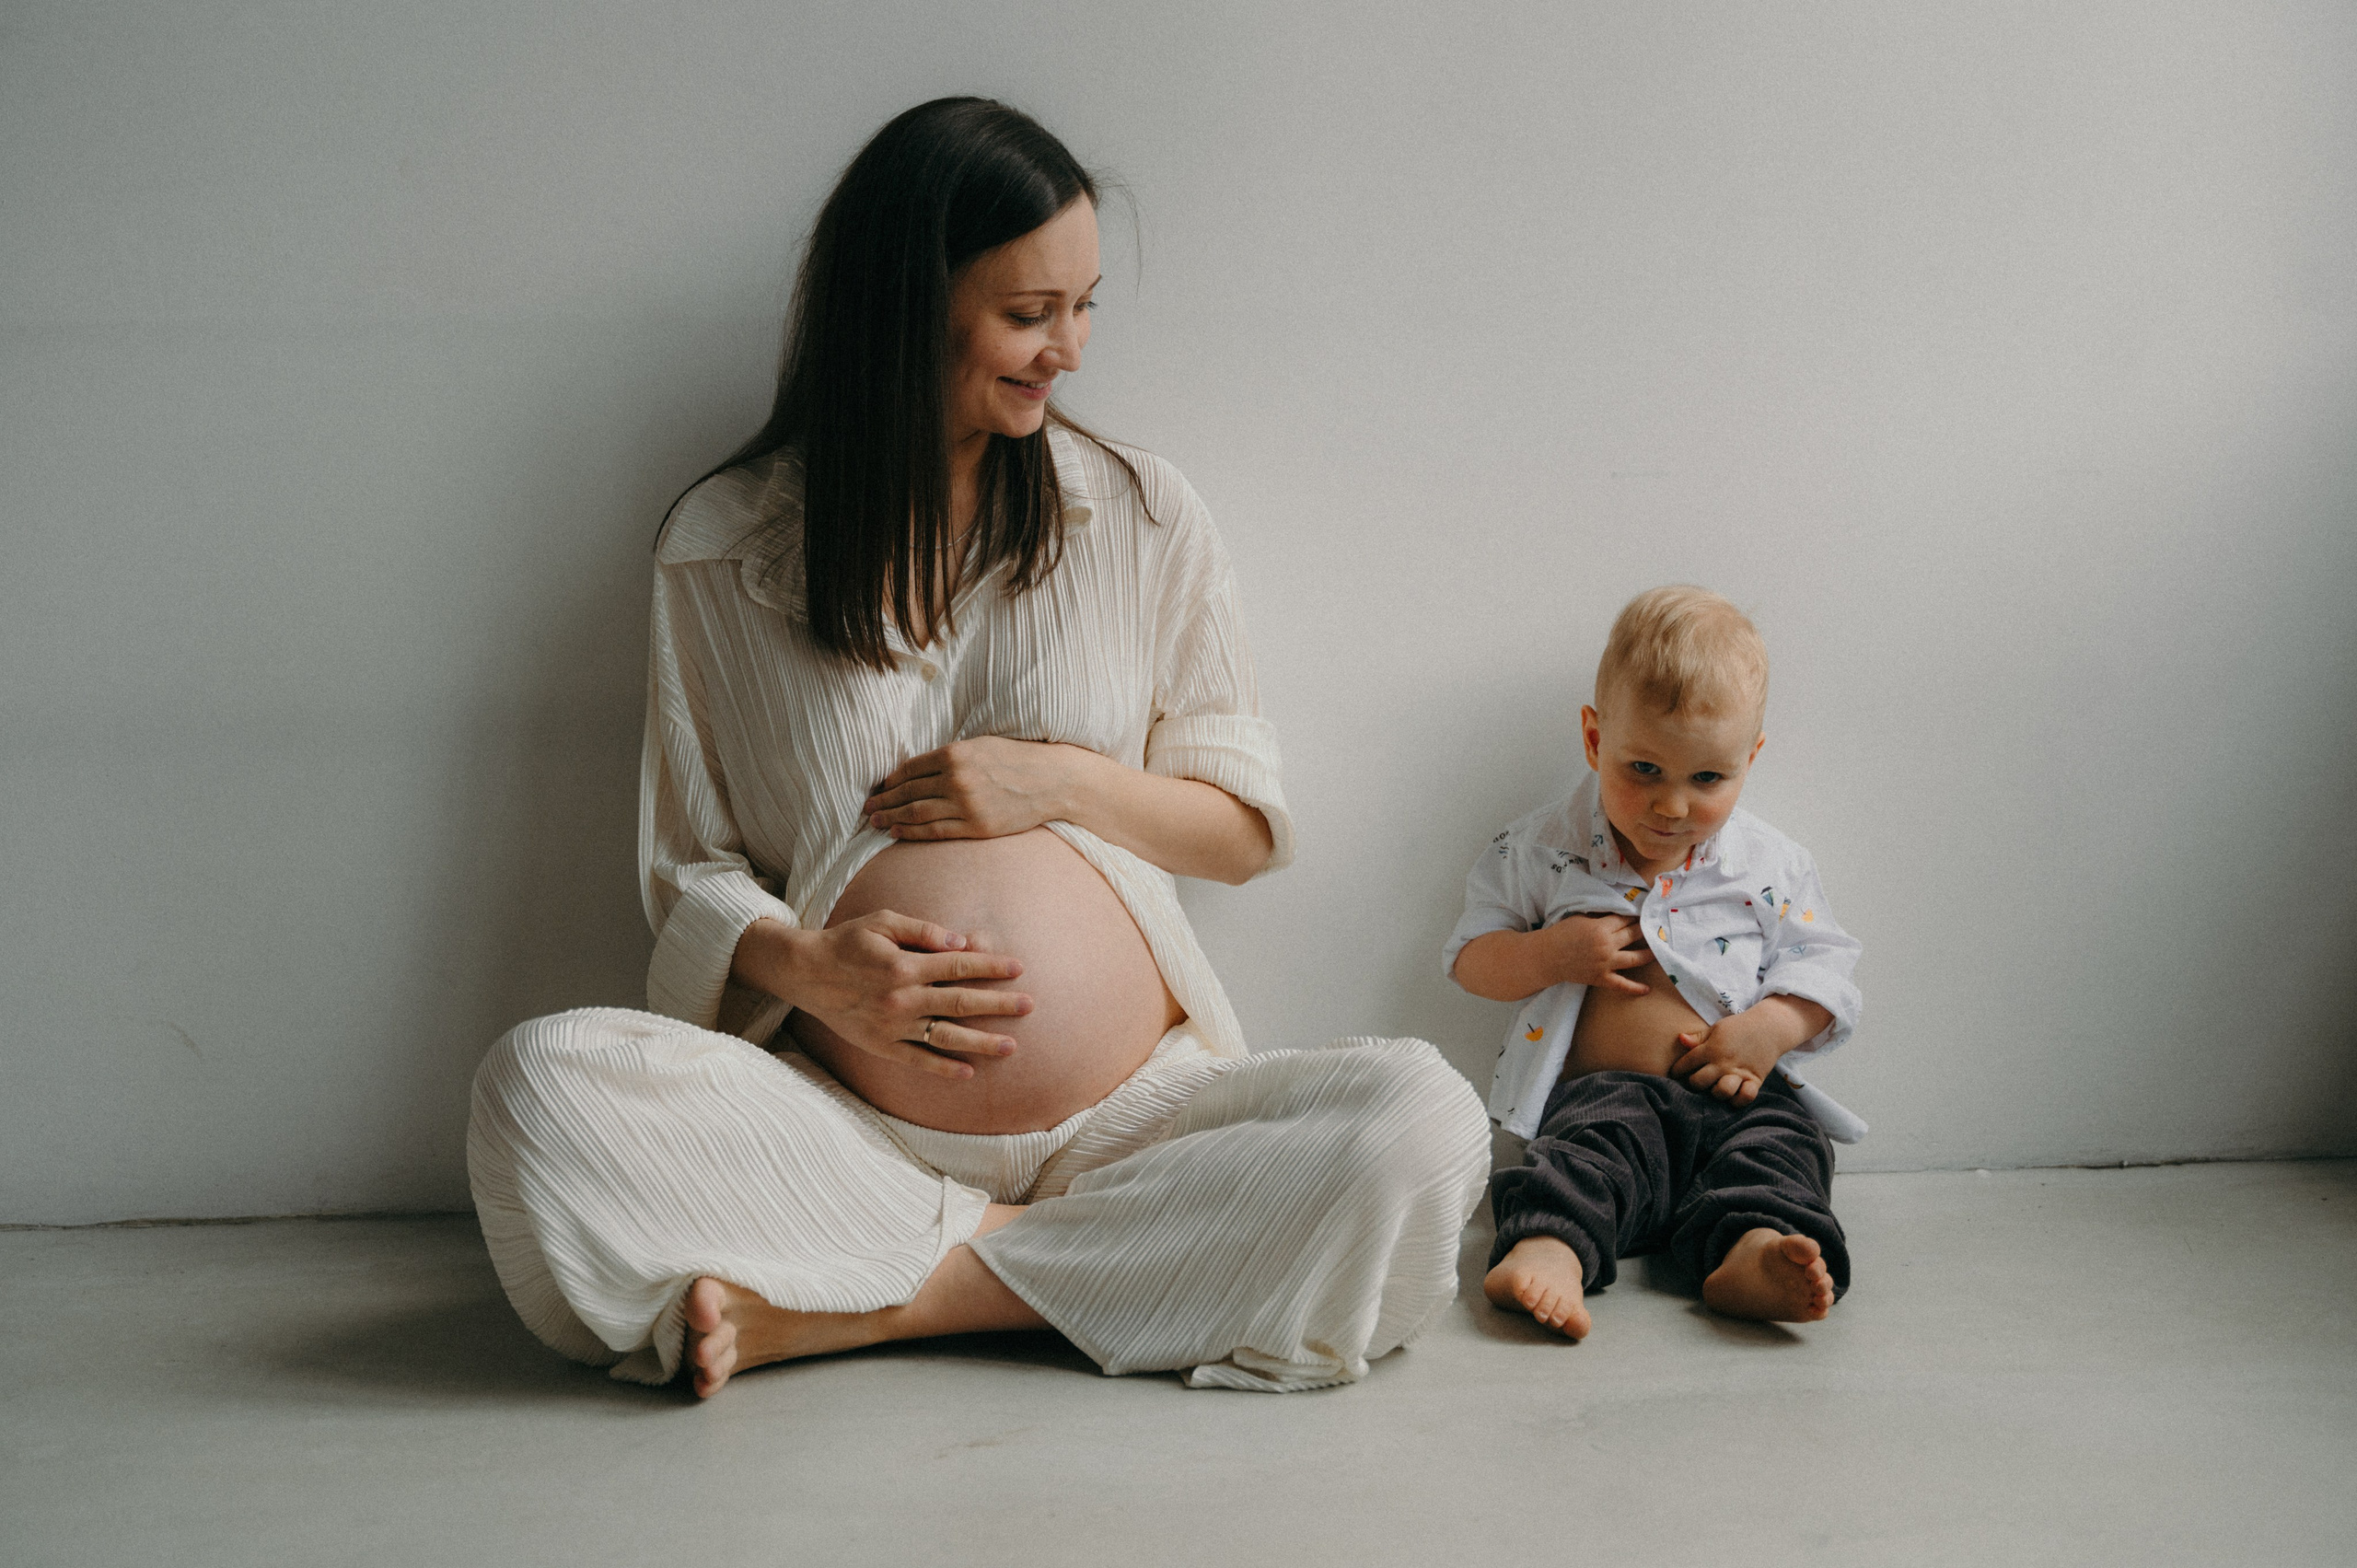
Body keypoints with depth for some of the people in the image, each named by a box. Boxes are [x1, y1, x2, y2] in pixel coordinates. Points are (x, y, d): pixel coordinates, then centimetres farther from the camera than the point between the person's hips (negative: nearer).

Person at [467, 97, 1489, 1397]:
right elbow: (689, 866, 8)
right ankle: (1007, 1252, -22)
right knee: (541, 1087, -27)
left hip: (1135, 1117, 2)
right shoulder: (721, 548, 7)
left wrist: (1064, 781, -6)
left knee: (1420, 1122, -29)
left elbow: (1247, 826, 12)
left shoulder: (1144, 517, 9)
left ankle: (854, 1306, -23)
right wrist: (802, 967, -13)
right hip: (844, 1130, -1)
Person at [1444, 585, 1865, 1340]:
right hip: (1601, 1088, -2)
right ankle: (1550, 1249, -58)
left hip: (1734, 1092, 2)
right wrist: (1556, 955, -10)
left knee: (1781, 1140, -28)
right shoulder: (1542, 849, 7)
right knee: (1596, 1138, -33)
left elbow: (1821, 967, 12)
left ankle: (1753, 1249, -54)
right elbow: (1470, 956, 10)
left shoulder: (1770, 866, 10)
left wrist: (1771, 1028, -9)